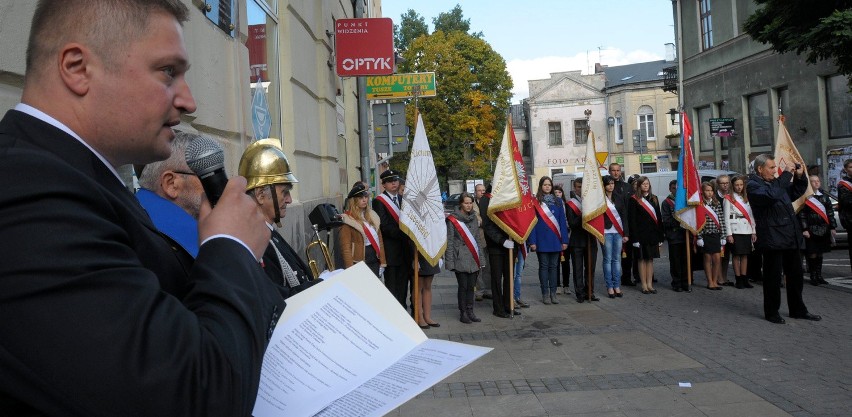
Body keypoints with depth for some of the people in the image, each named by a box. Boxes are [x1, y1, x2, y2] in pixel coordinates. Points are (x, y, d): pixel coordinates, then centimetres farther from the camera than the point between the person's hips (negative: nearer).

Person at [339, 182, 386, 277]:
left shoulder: (372, 215, 11)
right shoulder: (347, 220, -10)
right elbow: (346, 247, -13)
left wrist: (382, 262, 8)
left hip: (375, 261, 6)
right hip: (359, 264, -6)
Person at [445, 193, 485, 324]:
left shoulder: (474, 218, 10)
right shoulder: (452, 219, -6)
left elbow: (478, 239, 15)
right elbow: (449, 242, -7)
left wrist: (481, 259, 10)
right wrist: (450, 262, -11)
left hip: (474, 259, 5)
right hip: (460, 259, -5)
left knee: (471, 286, 9)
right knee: (463, 286, 0)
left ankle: (470, 311, 17)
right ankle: (463, 313, 10)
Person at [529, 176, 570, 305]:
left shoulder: (558, 201, 7)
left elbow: (562, 221, 7)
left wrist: (564, 240, 1)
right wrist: (532, 241, -10)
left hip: (555, 240, 3)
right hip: (542, 240, -3)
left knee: (553, 266, 8)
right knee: (543, 266, 4)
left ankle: (553, 293, 15)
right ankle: (545, 294, 10)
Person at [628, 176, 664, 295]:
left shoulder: (654, 199, 12)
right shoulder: (634, 200, -3)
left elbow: (658, 217, 13)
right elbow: (632, 219, -8)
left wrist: (660, 236, 7)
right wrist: (634, 238, -14)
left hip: (652, 233, 4)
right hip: (640, 234, -4)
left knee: (650, 259, 8)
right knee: (642, 259, 1)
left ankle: (650, 284, 14)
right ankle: (644, 285, 8)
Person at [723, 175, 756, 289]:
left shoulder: (746, 198, 16)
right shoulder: (728, 198, 1)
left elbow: (751, 216, 14)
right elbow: (726, 217, -4)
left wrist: (753, 231, 8)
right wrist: (729, 234, -11)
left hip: (746, 230, 5)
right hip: (735, 230, -5)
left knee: (745, 255, 5)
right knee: (736, 255, -3)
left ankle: (744, 279, 9)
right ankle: (738, 280, 2)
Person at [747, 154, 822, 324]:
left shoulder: (776, 182, 15)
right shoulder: (753, 185, -8)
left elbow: (796, 193, 27)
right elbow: (771, 195, -27)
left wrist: (800, 176, 10)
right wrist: (786, 174, -19)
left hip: (791, 237, 8)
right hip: (773, 238, -8)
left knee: (795, 275, 15)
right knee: (773, 277, 1)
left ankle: (798, 310, 27)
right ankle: (771, 312, 13)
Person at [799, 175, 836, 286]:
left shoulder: (823, 195, 9)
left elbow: (830, 212, 12)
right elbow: (801, 214, -9)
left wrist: (832, 227, 8)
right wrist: (804, 229, -14)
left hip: (823, 230, 5)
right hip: (811, 230, -5)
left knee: (820, 253, 12)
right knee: (812, 254, -3)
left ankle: (819, 276, 20)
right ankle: (813, 277, 6)